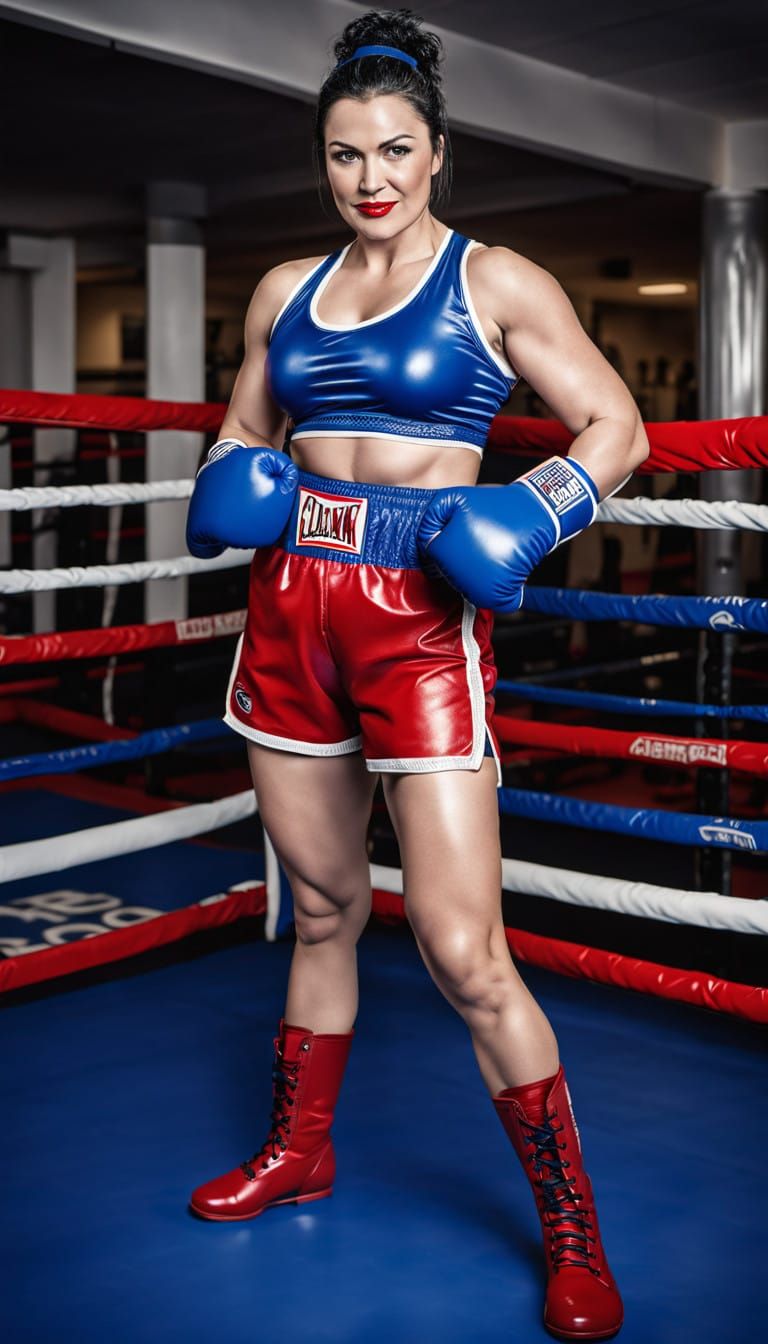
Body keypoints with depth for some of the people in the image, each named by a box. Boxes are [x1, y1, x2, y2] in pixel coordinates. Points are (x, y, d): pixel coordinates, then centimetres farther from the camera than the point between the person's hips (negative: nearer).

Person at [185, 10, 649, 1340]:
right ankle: (299, 1150, 37)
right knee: (322, 906, 16)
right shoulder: (286, 291, 13)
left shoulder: (496, 281, 0)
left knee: (462, 950, -8)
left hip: (419, 619, -5)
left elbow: (617, 427, 1)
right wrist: (228, 492, 2)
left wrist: (526, 516, -15)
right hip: (290, 609, 5)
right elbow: (241, 432, 24)